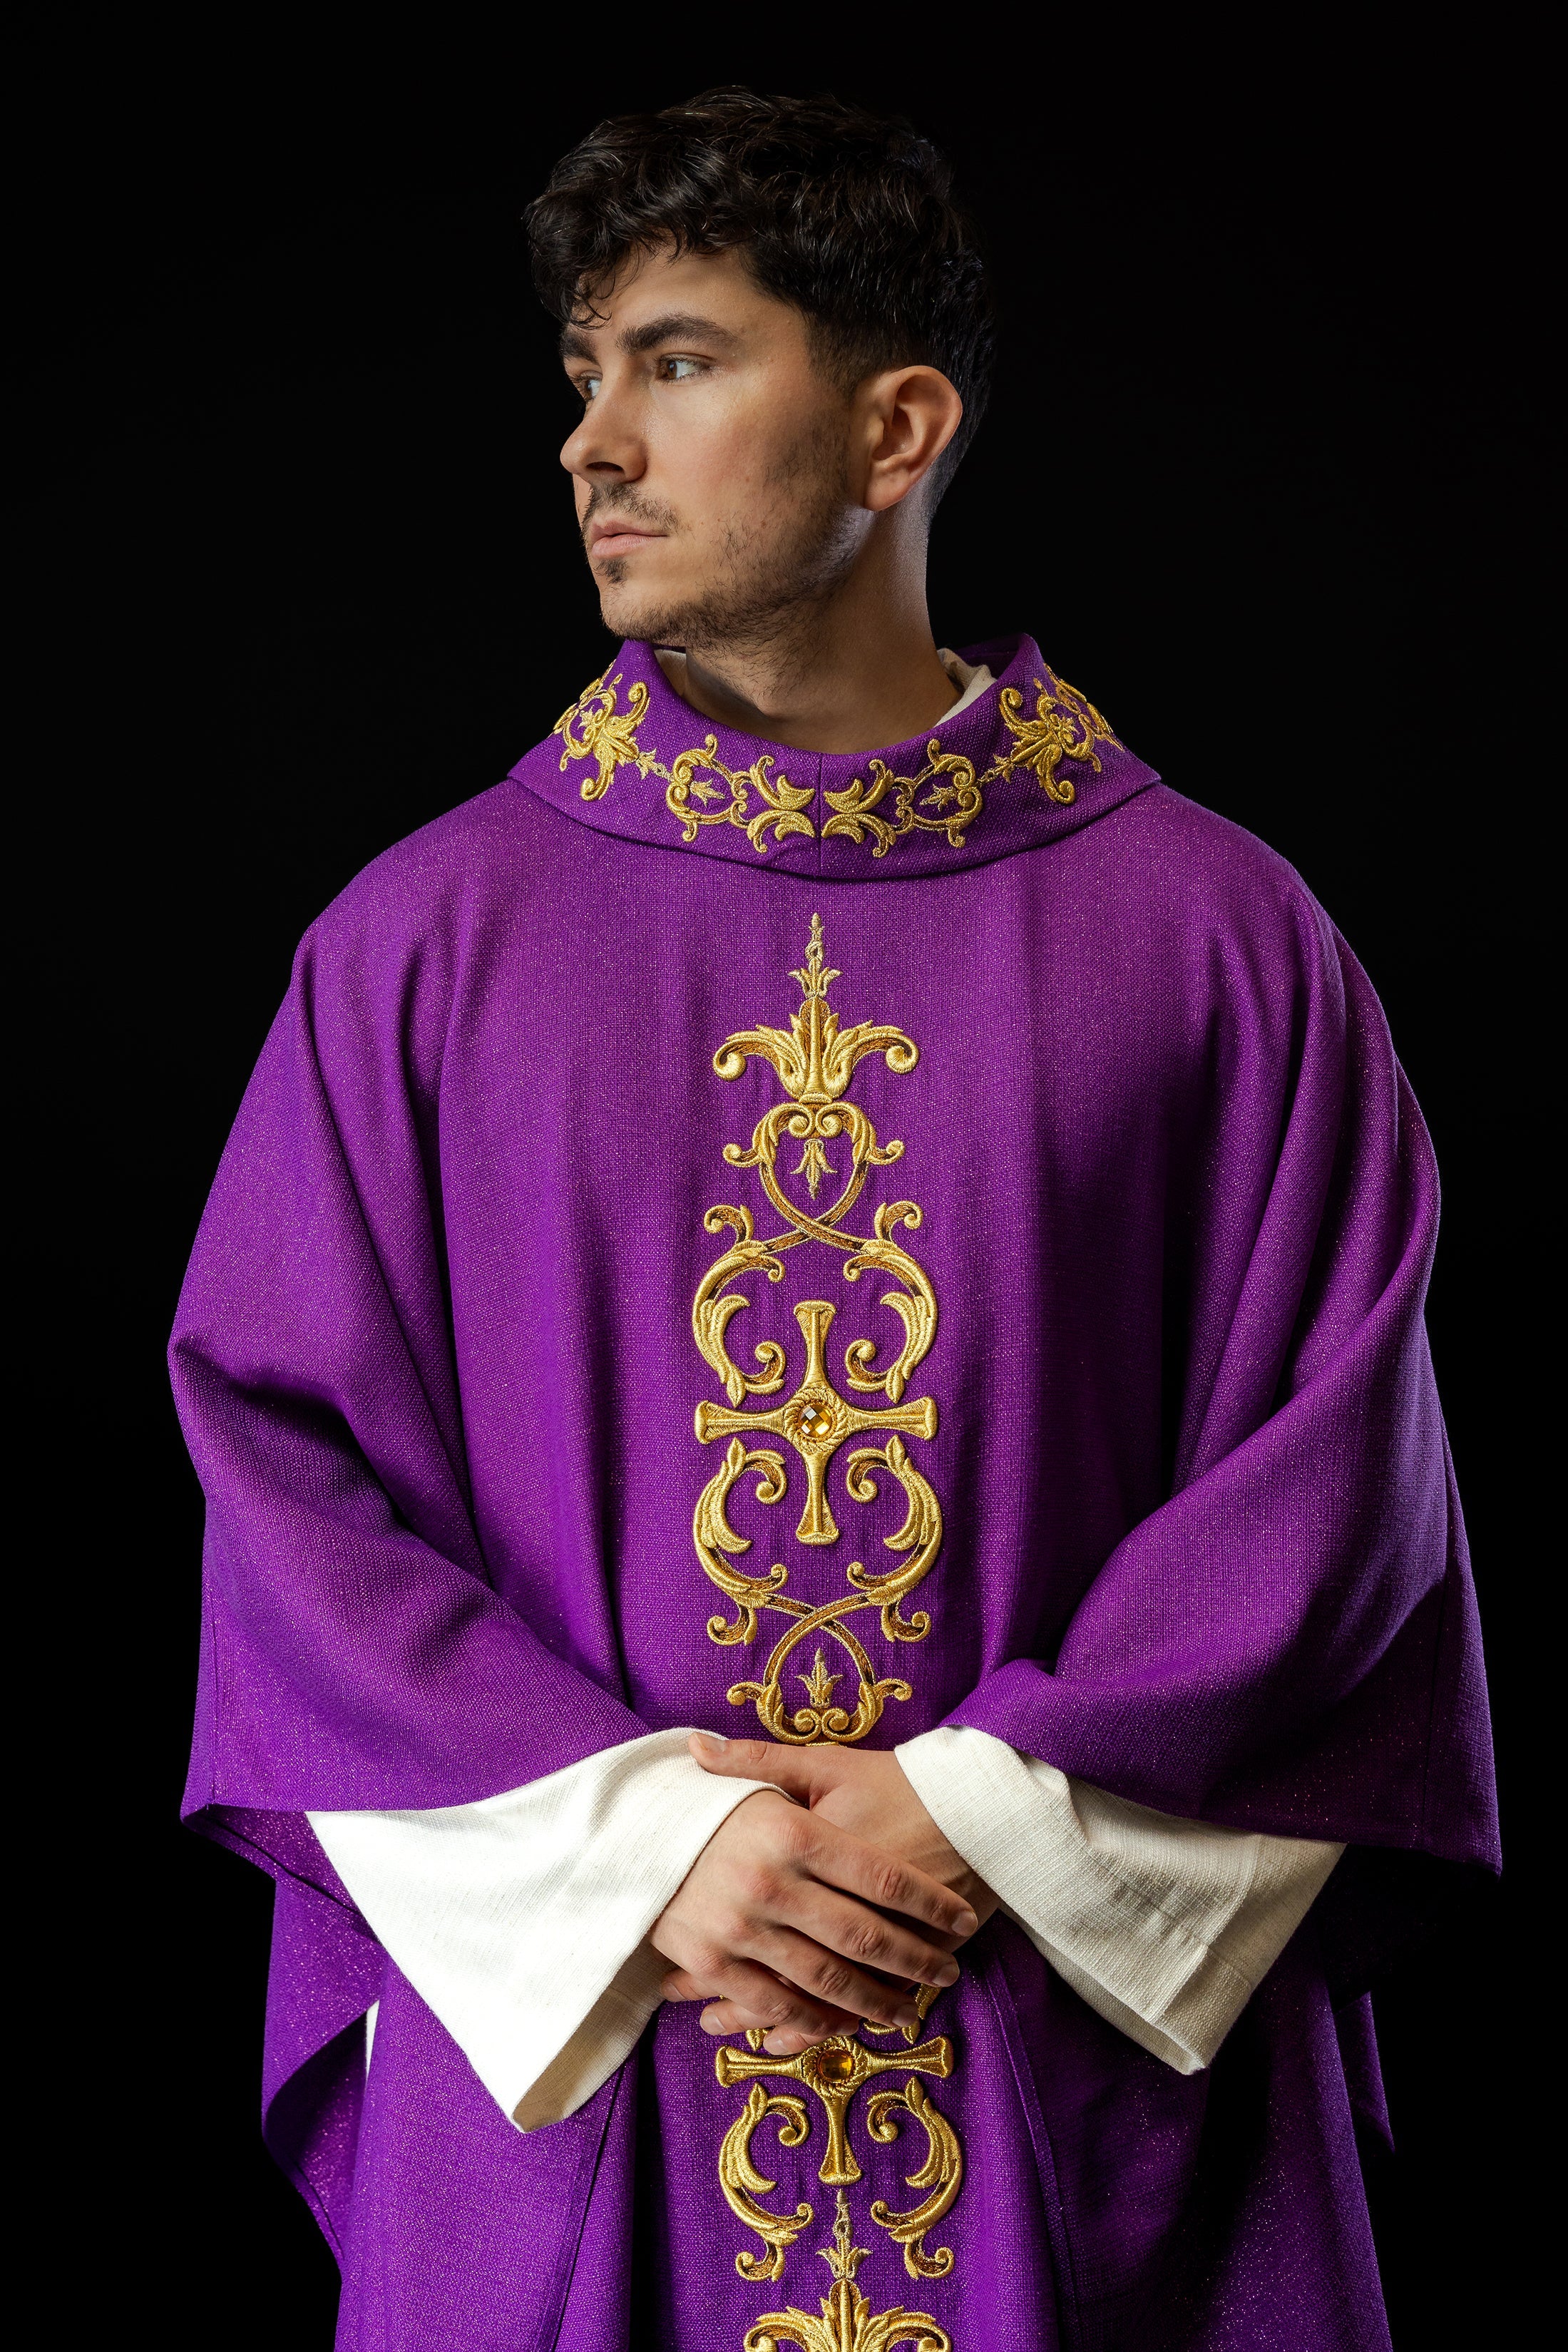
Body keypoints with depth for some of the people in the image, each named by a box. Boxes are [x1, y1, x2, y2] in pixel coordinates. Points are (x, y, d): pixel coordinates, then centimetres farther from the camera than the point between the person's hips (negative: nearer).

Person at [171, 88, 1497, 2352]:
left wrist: (992, 1817, -11)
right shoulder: (427, 937, 1)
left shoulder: (1209, 933, -1)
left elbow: (1327, 1467, -3)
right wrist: (641, 1840, -11)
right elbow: (288, 1461, -2)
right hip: (557, 2039, 1)